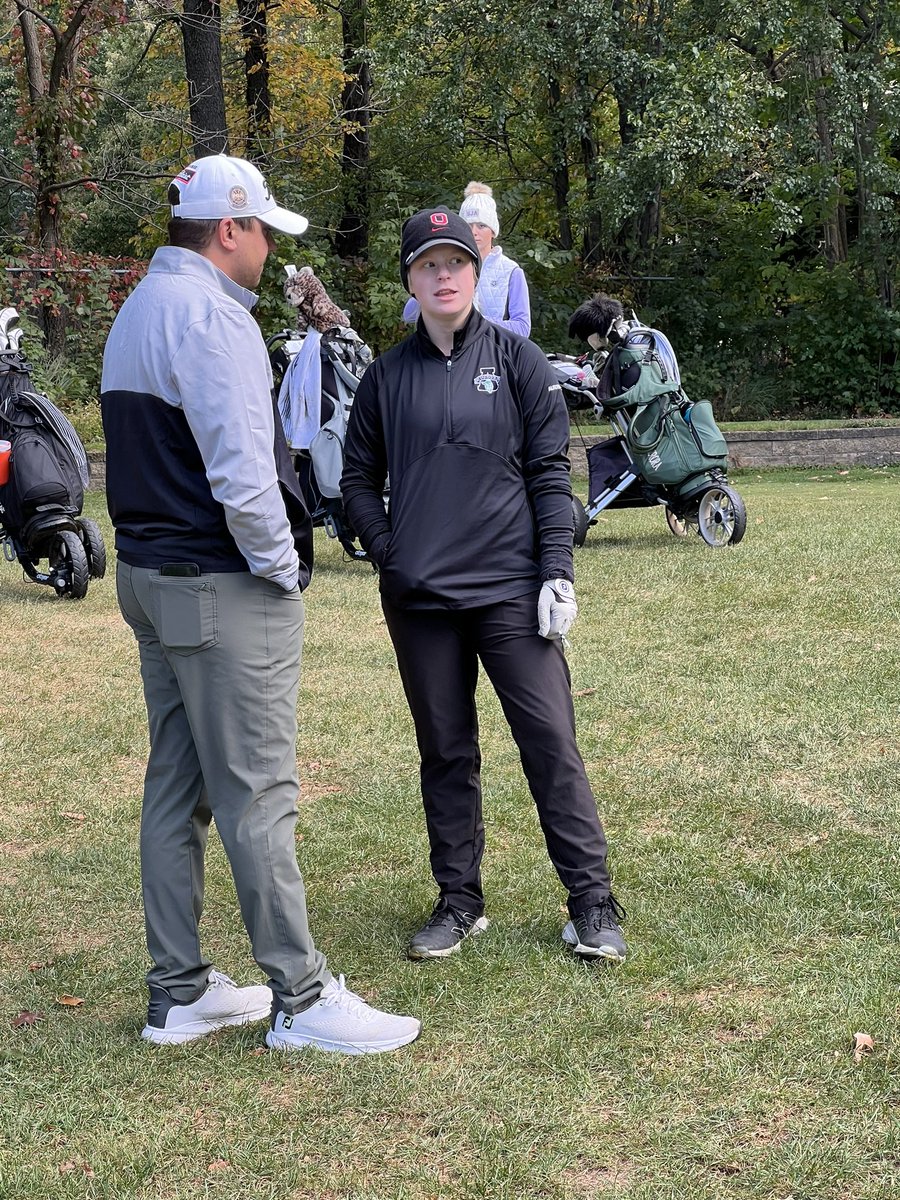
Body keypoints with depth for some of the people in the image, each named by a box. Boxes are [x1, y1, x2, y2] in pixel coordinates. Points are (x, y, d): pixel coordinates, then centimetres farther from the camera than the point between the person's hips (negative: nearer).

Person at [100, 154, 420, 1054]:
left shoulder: (136, 311, 17)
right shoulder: (208, 313, -16)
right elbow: (241, 470, -25)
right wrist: (281, 565, -12)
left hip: (150, 575, 10)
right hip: (223, 589, -10)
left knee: (176, 787, 13)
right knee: (257, 794, -5)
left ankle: (179, 992, 20)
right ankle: (300, 997, 2)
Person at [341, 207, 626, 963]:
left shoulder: (517, 360, 3)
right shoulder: (388, 376, 8)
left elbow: (550, 472, 1)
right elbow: (359, 479, 15)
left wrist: (557, 573, -7)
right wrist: (389, 554, 0)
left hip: (511, 588, -2)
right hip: (420, 600, 2)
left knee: (551, 742, -4)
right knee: (445, 753, 10)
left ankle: (593, 903, 5)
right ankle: (459, 901, 21)